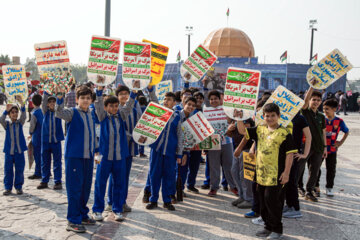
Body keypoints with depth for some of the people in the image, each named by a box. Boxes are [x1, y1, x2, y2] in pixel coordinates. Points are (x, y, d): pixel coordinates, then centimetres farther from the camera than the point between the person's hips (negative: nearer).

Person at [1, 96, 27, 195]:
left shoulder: (20, 123, 4)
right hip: (9, 151, 0)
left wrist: (21, 103, -28)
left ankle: (18, 187, 17)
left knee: (19, 170, 5)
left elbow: (24, 116, -15)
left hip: (19, 151, 0)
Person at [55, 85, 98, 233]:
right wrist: (60, 97, -41)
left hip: (88, 156, 6)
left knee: (86, 187, 14)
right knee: (74, 187, -4)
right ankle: (73, 221, 2)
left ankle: (82, 215, 27)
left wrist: (95, 149, 23)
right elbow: (59, 113, -26)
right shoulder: (72, 113, -5)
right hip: (74, 155, -6)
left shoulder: (91, 115, 14)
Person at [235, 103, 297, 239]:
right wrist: (239, 118, -2)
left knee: (272, 201, -2)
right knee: (263, 202, 15)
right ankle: (268, 227, 31)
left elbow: (289, 154, -9)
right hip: (261, 174, 6)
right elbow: (243, 131, 13)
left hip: (276, 175, -6)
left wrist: (286, 172, -13)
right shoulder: (260, 130, 9)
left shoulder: (284, 133, -7)